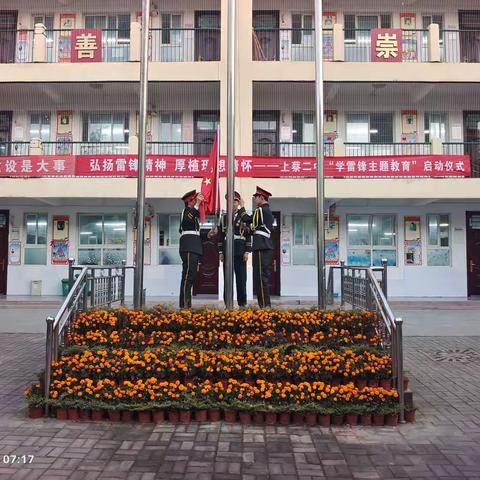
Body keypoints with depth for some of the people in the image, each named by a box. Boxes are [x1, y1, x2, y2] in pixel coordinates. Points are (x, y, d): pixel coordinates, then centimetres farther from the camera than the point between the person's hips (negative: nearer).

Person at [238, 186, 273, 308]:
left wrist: (242, 207, 9)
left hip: (261, 247, -10)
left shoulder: (260, 210, -8)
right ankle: (266, 304, 17)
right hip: (267, 246, 10)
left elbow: (247, 220, -2)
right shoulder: (268, 211, 21)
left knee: (261, 276, -9)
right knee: (264, 276, 12)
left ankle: (264, 304, -8)